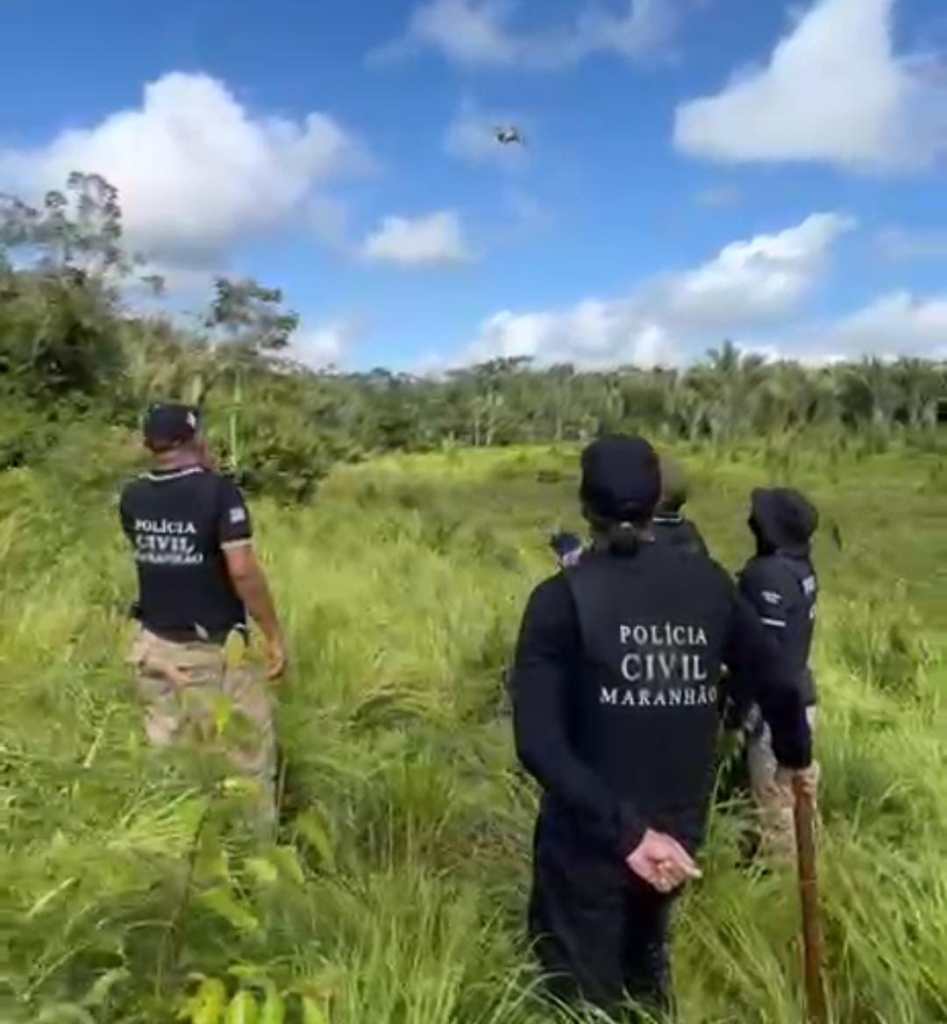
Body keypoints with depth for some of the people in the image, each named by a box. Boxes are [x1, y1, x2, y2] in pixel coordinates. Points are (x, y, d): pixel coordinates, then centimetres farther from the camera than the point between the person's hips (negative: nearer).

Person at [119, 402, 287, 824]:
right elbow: (242, 570, -23)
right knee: (248, 754, 8)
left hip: (154, 646, 6)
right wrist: (274, 635, -14)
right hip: (212, 650, -6)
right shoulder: (219, 491, -16)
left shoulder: (133, 497, 1)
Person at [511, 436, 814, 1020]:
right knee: (646, 964, 30)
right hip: (679, 833, 4)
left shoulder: (563, 598, -16)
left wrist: (626, 832, -23)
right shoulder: (710, 585, -6)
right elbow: (778, 686, 3)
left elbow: (538, 743, -25)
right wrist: (795, 758, 22)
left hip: (589, 840, -4)